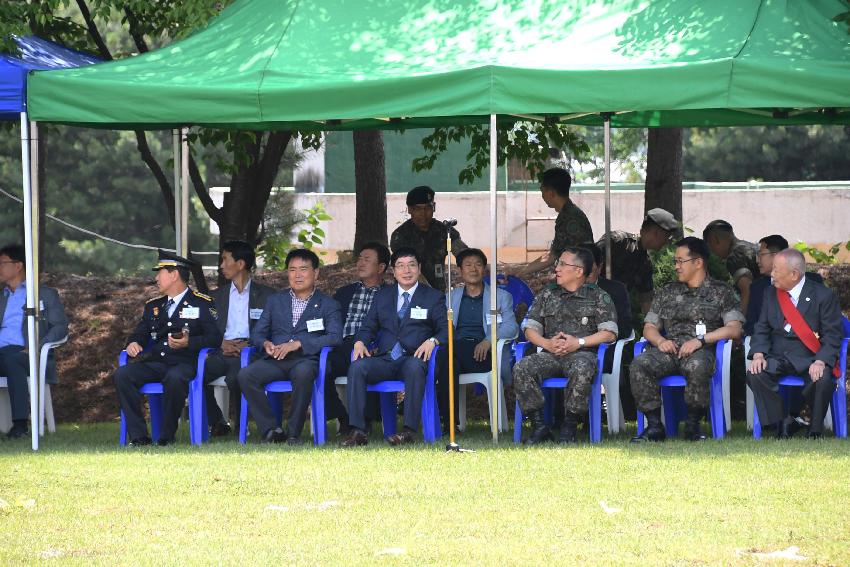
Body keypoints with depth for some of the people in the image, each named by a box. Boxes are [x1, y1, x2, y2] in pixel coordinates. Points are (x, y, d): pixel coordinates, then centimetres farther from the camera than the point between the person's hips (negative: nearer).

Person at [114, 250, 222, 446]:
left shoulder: (202, 304, 7)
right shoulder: (153, 306, 25)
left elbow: (215, 338, -3)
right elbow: (140, 333, 26)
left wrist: (189, 343, -20)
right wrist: (133, 343, 1)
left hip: (184, 363, -5)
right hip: (154, 362, 5)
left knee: (174, 379, -40)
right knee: (122, 375, -23)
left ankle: (167, 437, -26)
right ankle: (138, 436, -22)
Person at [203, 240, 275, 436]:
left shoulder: (266, 295, 12)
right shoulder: (217, 296, 23)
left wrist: (249, 345, -13)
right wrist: (221, 343, -6)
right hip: (223, 352, 4)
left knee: (235, 378, -38)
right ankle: (218, 422, -9)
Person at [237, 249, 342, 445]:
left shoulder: (328, 305, 13)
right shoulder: (275, 301, 24)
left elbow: (335, 337, -3)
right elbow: (257, 333, 19)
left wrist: (298, 344, -14)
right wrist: (266, 344, -7)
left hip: (305, 360, -3)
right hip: (275, 361, 3)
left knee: (303, 373, -40)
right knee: (245, 375, -27)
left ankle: (294, 432, -28)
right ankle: (270, 430, -22)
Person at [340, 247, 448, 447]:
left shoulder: (434, 297, 14)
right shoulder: (382, 296, 23)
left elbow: (445, 329, 4)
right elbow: (368, 327, 19)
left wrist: (432, 341, -18)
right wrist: (360, 342, -4)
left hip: (413, 357, -3)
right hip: (384, 359, 3)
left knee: (415, 367, -40)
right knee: (357, 367, -28)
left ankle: (409, 430, -41)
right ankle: (358, 431, -32)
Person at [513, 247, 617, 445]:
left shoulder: (599, 297, 10)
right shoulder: (546, 296, 21)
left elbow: (609, 333, 0)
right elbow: (530, 329, 14)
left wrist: (578, 342, -12)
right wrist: (547, 343, -7)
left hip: (582, 353, -4)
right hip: (550, 354, 4)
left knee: (581, 369, -41)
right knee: (522, 368, -27)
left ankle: (569, 427, -28)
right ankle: (539, 426, -23)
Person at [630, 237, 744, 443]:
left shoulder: (721, 292, 12)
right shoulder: (668, 292, 25)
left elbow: (734, 329, 0)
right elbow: (649, 327, 22)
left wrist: (700, 340, -12)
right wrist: (660, 340, -2)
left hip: (701, 349, -4)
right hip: (669, 348, 4)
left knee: (696, 366, -41)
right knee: (639, 365, -29)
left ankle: (692, 425, -24)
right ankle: (654, 426, -23)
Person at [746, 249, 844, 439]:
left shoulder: (823, 295, -3)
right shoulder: (771, 294, 11)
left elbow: (833, 334, -6)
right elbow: (762, 329, 10)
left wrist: (821, 361, -22)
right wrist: (758, 354, -10)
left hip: (810, 358, -3)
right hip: (778, 357, 4)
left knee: (823, 380, -34)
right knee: (755, 375, -26)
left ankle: (815, 429, -9)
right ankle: (783, 422, -12)